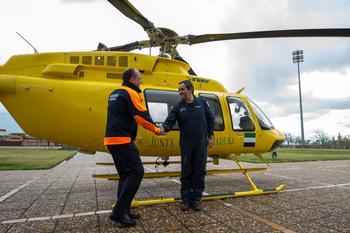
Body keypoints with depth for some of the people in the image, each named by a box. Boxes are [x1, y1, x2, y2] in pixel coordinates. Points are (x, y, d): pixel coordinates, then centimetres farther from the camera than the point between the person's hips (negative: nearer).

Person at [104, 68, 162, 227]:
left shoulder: (114, 94, 21)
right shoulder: (131, 93, -7)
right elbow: (142, 117, -12)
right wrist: (156, 129, 2)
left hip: (111, 139, 10)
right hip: (122, 140, -10)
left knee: (126, 175, 13)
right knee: (136, 172, -8)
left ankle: (123, 211, 16)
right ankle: (119, 212, -6)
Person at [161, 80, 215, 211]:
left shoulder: (202, 103, 1)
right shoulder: (178, 107, 0)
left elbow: (210, 120, 8)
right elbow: (170, 121, -10)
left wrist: (211, 136, 6)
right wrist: (163, 128, -31)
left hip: (201, 144, 0)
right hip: (186, 145, 0)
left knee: (199, 172, 5)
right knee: (186, 172, 6)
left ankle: (196, 199, 19)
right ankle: (186, 199, 19)